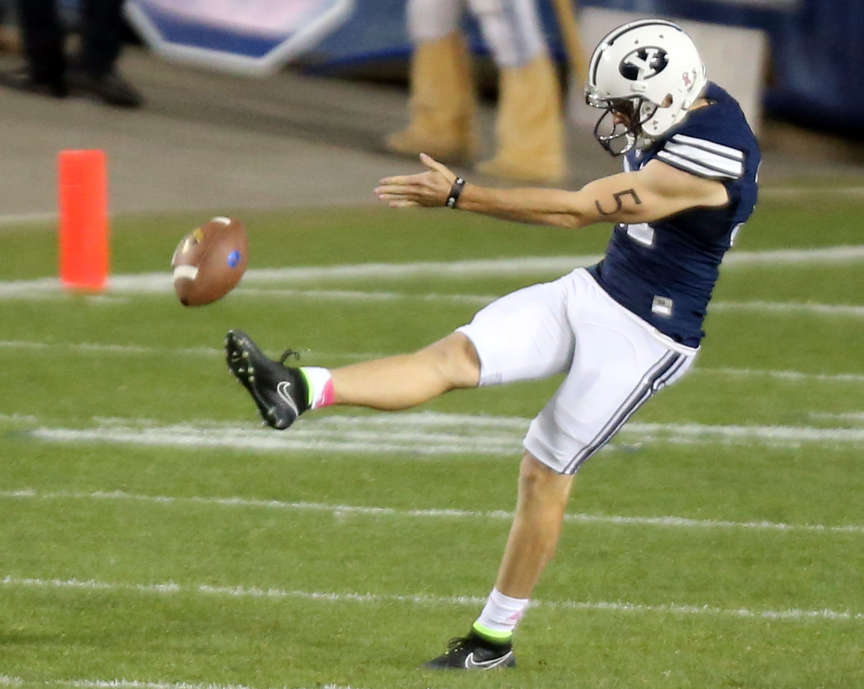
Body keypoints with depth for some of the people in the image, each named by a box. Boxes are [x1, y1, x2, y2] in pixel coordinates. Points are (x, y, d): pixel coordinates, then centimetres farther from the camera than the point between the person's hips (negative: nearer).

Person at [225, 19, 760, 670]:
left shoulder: (702, 163, -29)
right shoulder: (685, 106, -2)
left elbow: (577, 210, -27)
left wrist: (458, 194, -27)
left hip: (642, 335, -8)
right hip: (595, 291, 8)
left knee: (546, 470, 0)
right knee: (454, 356, -10)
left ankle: (495, 639, 14)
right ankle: (299, 391, -26)